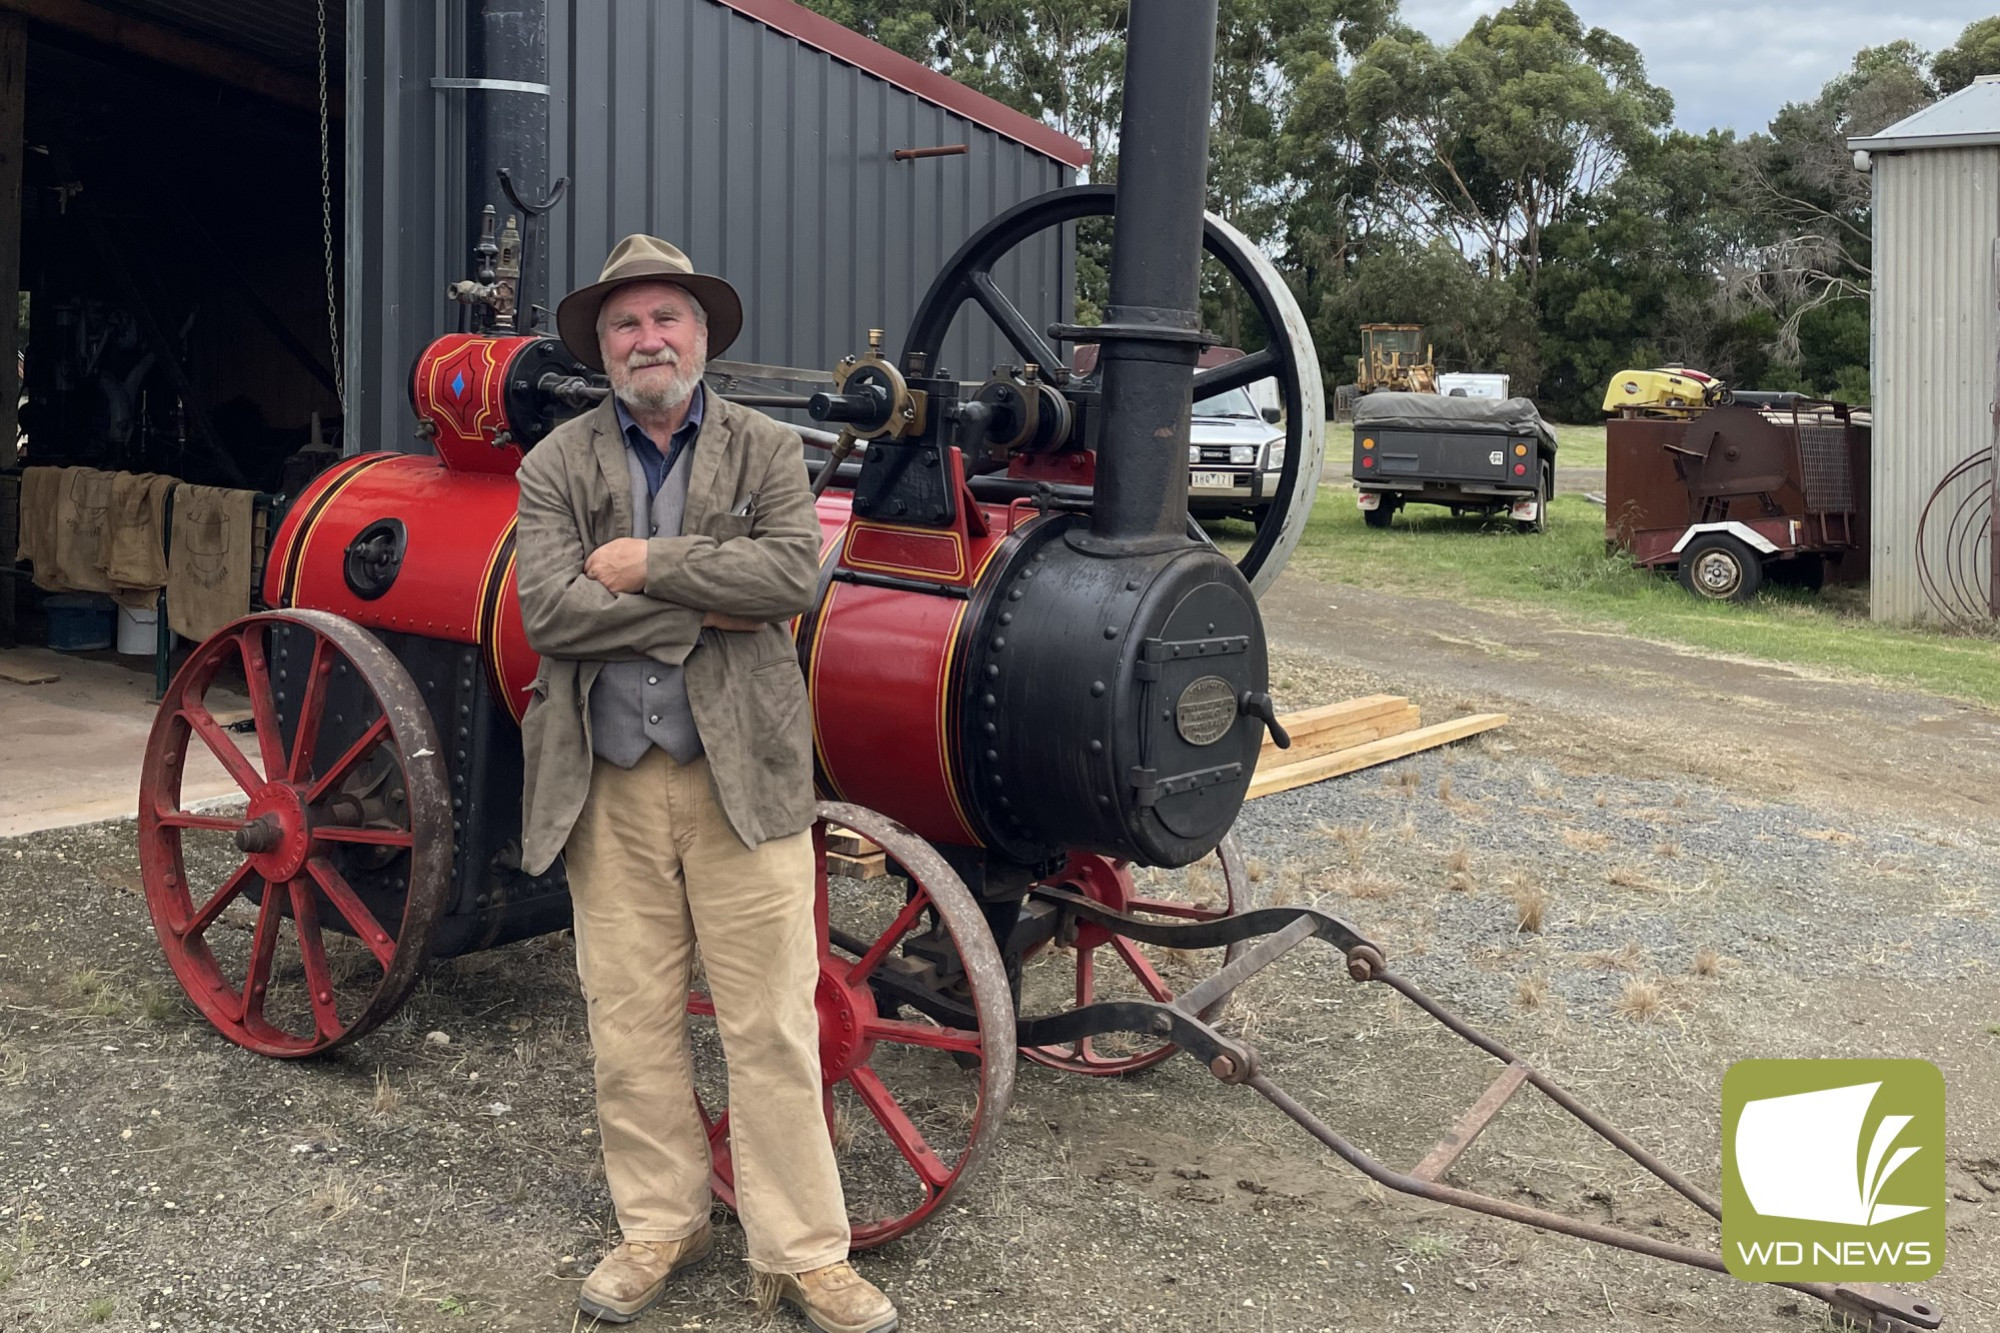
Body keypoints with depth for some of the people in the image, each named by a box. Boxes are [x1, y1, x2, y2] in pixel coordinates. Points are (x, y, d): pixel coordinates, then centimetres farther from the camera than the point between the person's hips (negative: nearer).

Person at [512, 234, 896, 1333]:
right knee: (629, 1026, 11)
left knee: (772, 1029, 2)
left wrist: (649, 563, -14)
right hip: (608, 789, 2)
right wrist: (705, 611, -13)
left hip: (743, 779, -1)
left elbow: (794, 573, -12)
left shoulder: (767, 451, 4)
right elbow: (548, 610, -10)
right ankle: (659, 1228, 29)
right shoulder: (555, 467, 5)